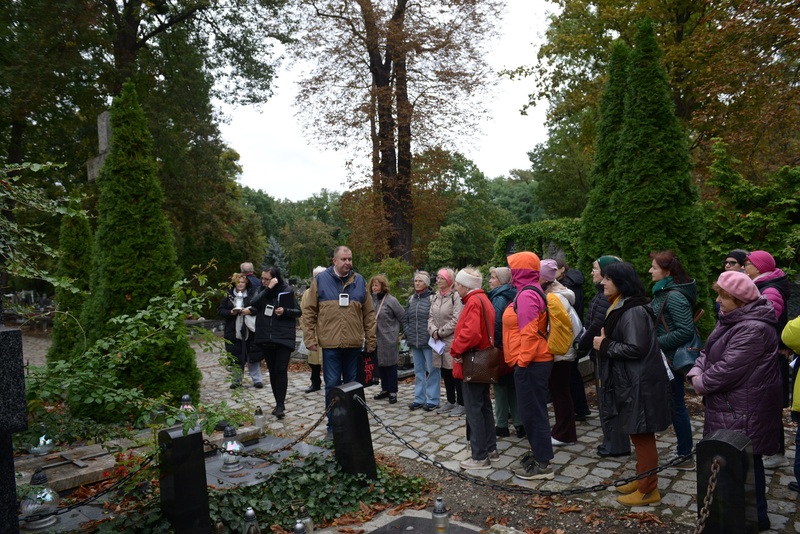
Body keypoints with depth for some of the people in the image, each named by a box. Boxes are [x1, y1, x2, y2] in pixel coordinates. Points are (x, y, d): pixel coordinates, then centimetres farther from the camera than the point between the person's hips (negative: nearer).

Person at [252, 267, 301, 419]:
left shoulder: (287, 290, -3)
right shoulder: (262, 291, 6)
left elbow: (298, 312, 2)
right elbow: (254, 303, -14)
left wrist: (285, 311, -16)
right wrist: (268, 289, -20)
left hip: (284, 337, -4)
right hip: (266, 338, 4)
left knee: (281, 370, -10)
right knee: (272, 371, 9)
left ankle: (280, 405, -5)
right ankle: (278, 403, 19)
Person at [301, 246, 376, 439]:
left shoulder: (359, 281, 7)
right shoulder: (320, 280, 1)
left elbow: (369, 314, 9)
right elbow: (309, 311, 2)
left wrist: (370, 340, 6)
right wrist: (310, 338, -4)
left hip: (354, 344, 2)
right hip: (330, 344, -2)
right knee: (332, 386, 3)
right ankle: (332, 426, 16)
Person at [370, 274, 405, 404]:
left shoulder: (391, 300, -11)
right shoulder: (371, 300, 3)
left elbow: (403, 317, -7)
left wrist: (398, 331, -1)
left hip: (389, 339, -5)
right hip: (376, 339, 5)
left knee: (390, 364, 4)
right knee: (380, 364, 14)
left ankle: (393, 391, 14)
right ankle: (385, 389, 27)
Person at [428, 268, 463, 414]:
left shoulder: (455, 297, -12)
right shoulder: (434, 297, 13)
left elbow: (456, 320, -17)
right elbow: (431, 317, 12)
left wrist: (440, 332, -12)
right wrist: (433, 331, -7)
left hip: (453, 340, -7)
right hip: (438, 341, 7)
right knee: (445, 373, 15)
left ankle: (461, 404, 12)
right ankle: (451, 402, 27)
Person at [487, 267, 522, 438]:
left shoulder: (499, 298, -14)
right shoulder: (513, 296, 9)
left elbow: (496, 325, -20)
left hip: (500, 349, -8)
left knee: (500, 387, 3)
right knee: (513, 387, 14)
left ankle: (501, 426, 12)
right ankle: (519, 424, 18)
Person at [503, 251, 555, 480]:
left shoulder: (526, 294, -18)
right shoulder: (531, 291, 14)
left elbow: (529, 333, -24)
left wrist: (522, 361, -18)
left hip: (530, 363, -10)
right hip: (535, 361, 10)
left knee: (532, 411, -2)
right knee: (533, 409, 19)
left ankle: (543, 464, 7)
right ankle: (538, 452, 31)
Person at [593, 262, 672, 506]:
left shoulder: (634, 311, -21)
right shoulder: (621, 306, 11)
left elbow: (635, 348, -26)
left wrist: (605, 345, -15)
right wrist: (605, 341, 2)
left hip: (640, 383, -10)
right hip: (630, 380, 10)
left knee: (642, 436, 2)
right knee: (637, 435, 19)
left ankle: (648, 490, 15)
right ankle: (642, 480, 33)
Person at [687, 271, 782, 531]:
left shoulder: (753, 329, -25)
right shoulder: (731, 320, 10)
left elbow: (728, 369, -27)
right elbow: (708, 351, 14)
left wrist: (701, 383, -11)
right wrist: (696, 373, -5)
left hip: (744, 411, -10)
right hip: (729, 407, 10)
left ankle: (755, 518, 21)